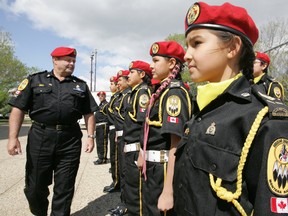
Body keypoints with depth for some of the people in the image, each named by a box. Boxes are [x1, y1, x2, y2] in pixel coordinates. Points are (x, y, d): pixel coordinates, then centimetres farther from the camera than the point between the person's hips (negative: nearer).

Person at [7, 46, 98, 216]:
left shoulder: (81, 86, 11)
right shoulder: (35, 80, 6)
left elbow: (89, 113, 11)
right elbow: (18, 109, 0)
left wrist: (91, 136, 1)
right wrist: (13, 137, -9)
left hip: (71, 140, 1)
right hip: (40, 138, 0)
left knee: (65, 187, 8)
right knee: (36, 185, 11)